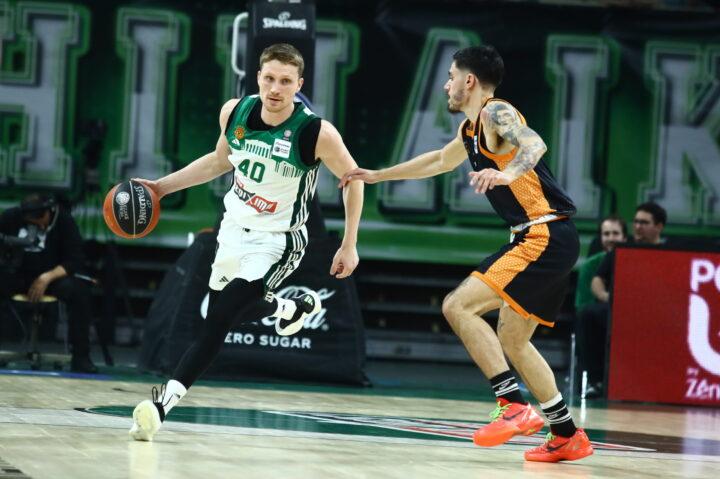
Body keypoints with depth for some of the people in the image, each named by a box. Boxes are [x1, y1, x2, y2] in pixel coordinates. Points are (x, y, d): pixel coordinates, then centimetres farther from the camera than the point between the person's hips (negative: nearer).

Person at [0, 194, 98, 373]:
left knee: (78, 290, -32)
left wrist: (47, 278, -26)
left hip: (53, 275, -1)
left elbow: (75, 261, -13)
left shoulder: (63, 220, -12)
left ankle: (80, 357, -25)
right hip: (16, 275, 1)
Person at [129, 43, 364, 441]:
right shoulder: (235, 112, -9)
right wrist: (163, 186, 7)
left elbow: (352, 179, -7)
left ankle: (165, 401, -17)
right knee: (216, 310, 20)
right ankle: (292, 308, 47)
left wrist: (349, 245, -7)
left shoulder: (316, 132, -23)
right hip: (234, 227, 6)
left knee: (219, 318, -20)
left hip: (277, 240, -6)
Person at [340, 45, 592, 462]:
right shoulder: (472, 129, 20)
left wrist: (507, 174, -49)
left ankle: (515, 407, -19)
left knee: (458, 306, -15)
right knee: (511, 339, 16)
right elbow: (439, 161, 39)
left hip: (546, 236, -10)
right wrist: (377, 176, 45)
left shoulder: (497, 113, -9)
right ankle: (569, 436, 20)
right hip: (547, 240, 10)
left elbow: (535, 144, -29)